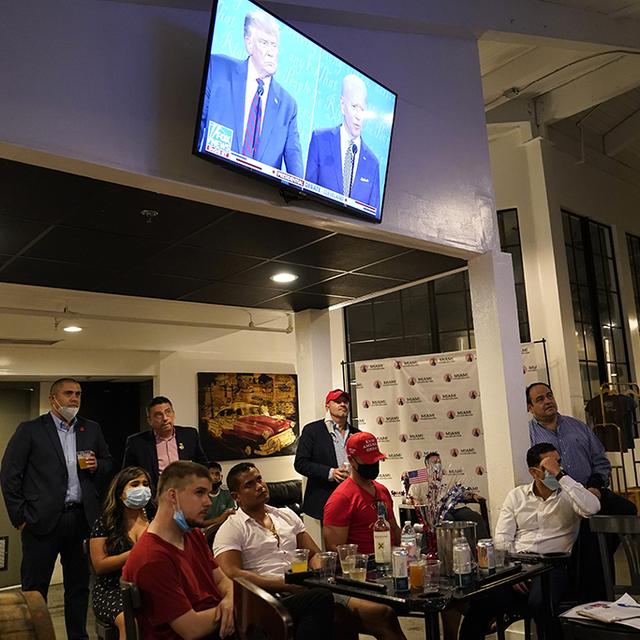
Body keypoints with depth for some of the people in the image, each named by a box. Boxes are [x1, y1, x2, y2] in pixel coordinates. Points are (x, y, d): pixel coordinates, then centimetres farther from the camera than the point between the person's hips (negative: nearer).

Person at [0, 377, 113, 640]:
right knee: (35, 587, 6)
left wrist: (97, 466, -4)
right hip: (43, 520, -3)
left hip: (82, 518, 4)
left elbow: (108, 463, 19)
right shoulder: (30, 430, -2)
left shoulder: (92, 429, 10)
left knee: (79, 584, 13)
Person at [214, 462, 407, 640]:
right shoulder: (231, 530, 3)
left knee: (383, 614, -16)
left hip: (309, 591, 6)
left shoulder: (287, 515, 21)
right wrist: (287, 585, -16)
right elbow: (232, 575, -11)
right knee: (320, 599, -38)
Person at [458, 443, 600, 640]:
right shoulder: (517, 495, 14)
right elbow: (502, 537, 7)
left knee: (539, 602, -36)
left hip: (553, 564, -2)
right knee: (479, 603, -23)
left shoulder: (569, 494, 7)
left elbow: (592, 508, -17)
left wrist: (561, 474, -14)